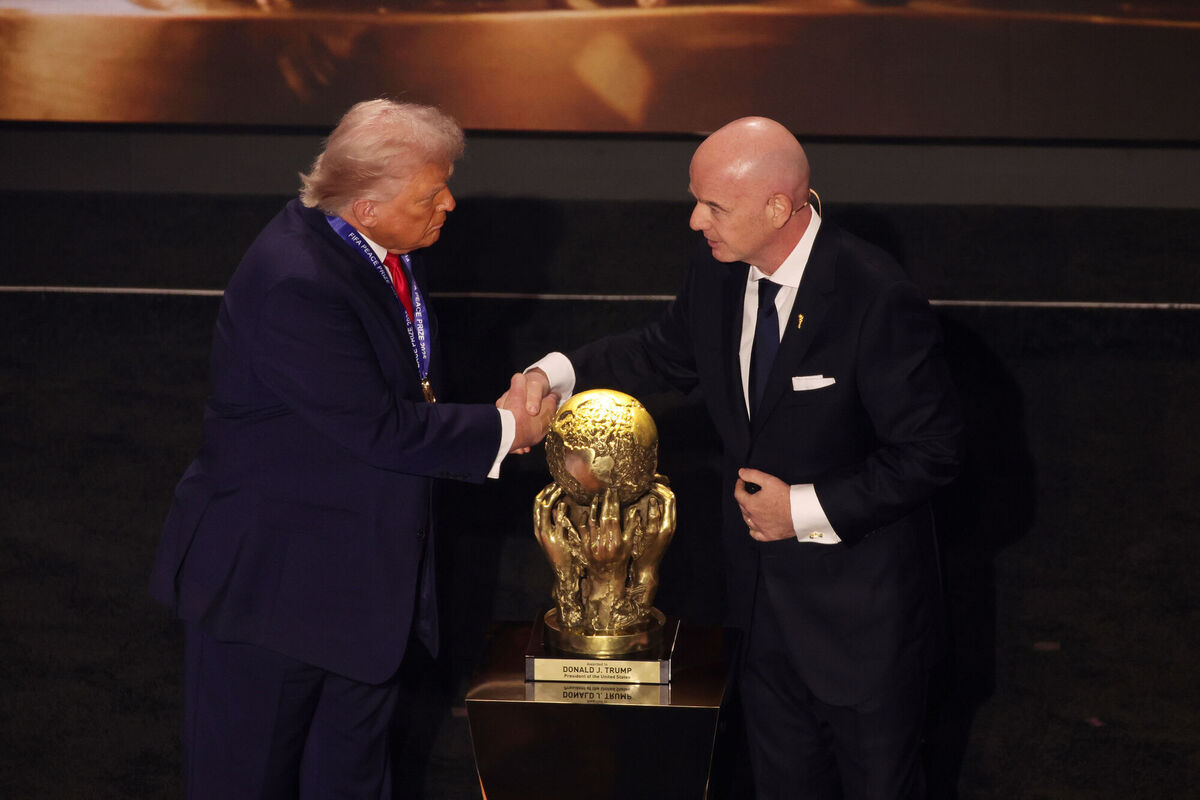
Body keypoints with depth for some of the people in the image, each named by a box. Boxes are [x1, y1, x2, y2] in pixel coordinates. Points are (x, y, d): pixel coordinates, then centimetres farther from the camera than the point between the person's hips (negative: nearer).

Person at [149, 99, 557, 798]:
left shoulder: (386, 250, 0)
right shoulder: (293, 281, -29)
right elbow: (381, 427, -26)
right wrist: (503, 429, -16)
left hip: (371, 576, 8)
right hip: (271, 576, -8)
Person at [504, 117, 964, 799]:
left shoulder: (879, 300, -26)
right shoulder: (719, 273, -5)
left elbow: (931, 452, -21)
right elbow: (666, 353, 15)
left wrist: (806, 509, -21)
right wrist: (557, 373, -1)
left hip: (860, 609, -7)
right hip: (766, 589, 7)